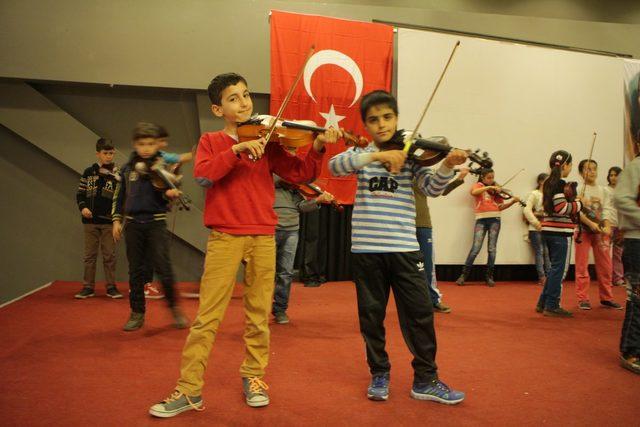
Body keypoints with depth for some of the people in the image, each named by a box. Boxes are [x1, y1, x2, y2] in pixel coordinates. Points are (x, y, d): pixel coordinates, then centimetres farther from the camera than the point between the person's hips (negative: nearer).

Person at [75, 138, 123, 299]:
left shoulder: (117, 174, -1)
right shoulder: (89, 172, 4)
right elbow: (80, 193, 9)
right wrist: (83, 207, -7)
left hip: (109, 221, -1)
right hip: (91, 221, 2)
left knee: (109, 255, 4)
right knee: (90, 255, 8)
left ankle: (111, 287, 14)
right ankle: (88, 287, 16)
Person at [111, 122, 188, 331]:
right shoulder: (128, 168, 8)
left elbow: (166, 192, -7)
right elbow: (119, 196, 15)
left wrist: (170, 193, -29)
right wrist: (117, 220, 9)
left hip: (156, 222, -3)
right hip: (133, 223, 3)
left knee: (163, 267, -9)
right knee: (136, 270, 7)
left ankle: (174, 307, 10)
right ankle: (137, 312, 18)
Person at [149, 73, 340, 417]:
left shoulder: (266, 143, 10)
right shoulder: (211, 141, 7)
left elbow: (299, 174, 4)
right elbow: (202, 175, -12)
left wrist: (316, 148, -12)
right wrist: (237, 149, -22)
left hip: (263, 237, 2)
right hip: (224, 237, -2)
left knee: (259, 314, 8)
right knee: (207, 315, -2)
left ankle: (253, 375, 26)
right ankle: (189, 390, 8)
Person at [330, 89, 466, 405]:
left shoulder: (411, 154, 7)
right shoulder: (361, 153, 7)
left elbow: (432, 188, -4)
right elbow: (334, 166, -14)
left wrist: (447, 166, -24)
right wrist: (376, 155, -26)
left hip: (405, 247, 0)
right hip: (366, 248, 0)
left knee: (420, 313, 2)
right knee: (371, 315, 9)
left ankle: (426, 380, 18)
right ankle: (379, 375, 27)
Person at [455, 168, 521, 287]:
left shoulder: (496, 190, 15)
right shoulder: (478, 186, 8)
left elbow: (501, 207, 10)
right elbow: (473, 192, -17)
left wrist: (513, 201, -4)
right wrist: (489, 187, -21)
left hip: (494, 219, 3)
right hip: (481, 219, -3)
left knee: (492, 249, 2)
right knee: (476, 248, -9)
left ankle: (489, 276, 11)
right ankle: (464, 275, -2)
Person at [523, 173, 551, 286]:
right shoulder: (534, 194, -4)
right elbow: (527, 210, -14)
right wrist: (536, 223, -18)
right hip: (536, 229, -4)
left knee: (547, 252, 5)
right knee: (539, 252, -1)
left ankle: (548, 276, 12)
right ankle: (542, 277, 4)